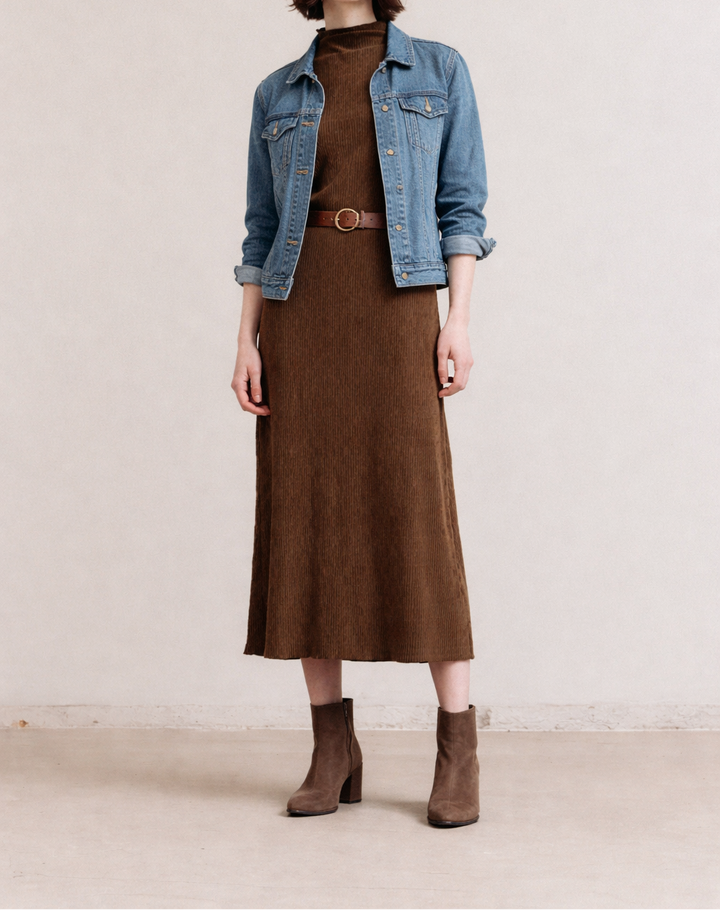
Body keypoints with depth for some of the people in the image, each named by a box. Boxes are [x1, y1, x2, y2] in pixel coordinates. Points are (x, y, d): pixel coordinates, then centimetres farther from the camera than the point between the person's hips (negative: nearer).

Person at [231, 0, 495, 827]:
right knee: (306, 520, -3)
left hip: (396, 309, -2)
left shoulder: (439, 71, 11)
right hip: (300, 314, 3)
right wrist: (247, 342, 0)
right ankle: (334, 750, 5)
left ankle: (458, 750, -1)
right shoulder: (278, 95, 16)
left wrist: (459, 318, -8)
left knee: (419, 519, -10)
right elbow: (261, 230, 12)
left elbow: (463, 205, 5)